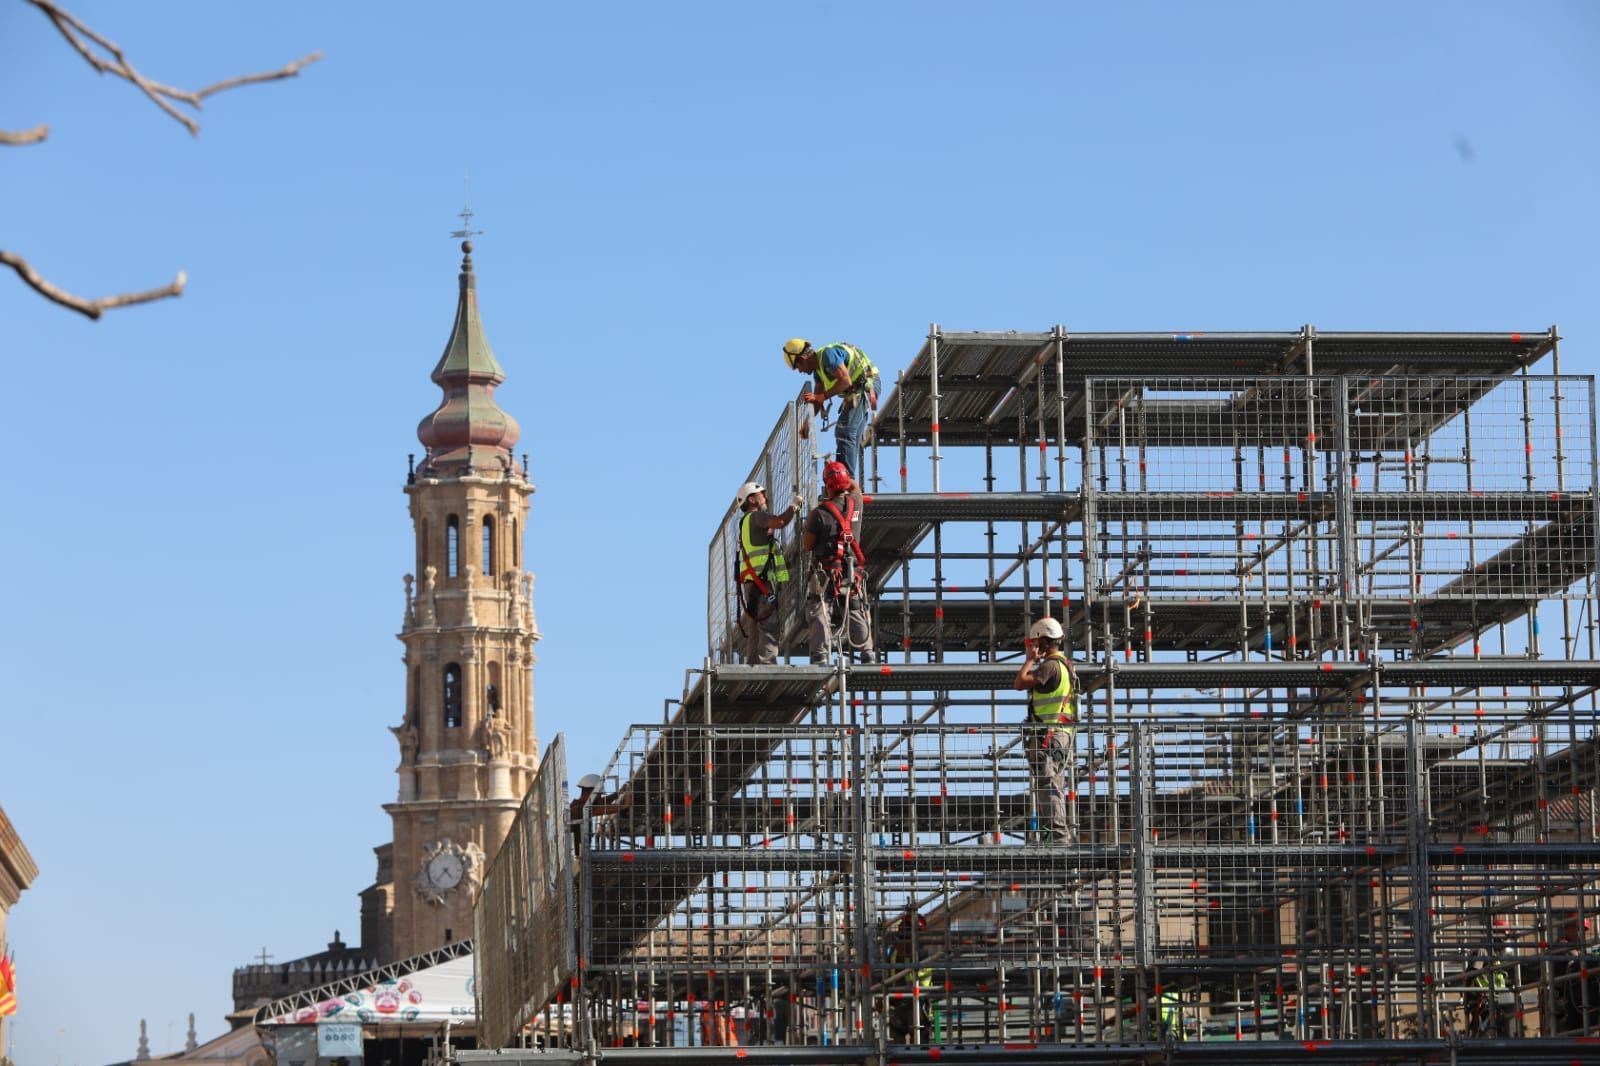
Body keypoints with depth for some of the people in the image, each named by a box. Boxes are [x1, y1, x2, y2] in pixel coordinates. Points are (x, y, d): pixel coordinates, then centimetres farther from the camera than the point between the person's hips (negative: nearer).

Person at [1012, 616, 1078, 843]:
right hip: (1063, 734, 10)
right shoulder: (1065, 665, 18)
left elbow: (1019, 684, -18)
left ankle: (1057, 835, -16)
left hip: (1048, 736, -10)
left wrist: (1030, 659, -7)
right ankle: (1063, 833, 15)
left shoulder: (1050, 665, -13)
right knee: (1056, 787, 13)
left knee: (1047, 786, -11)